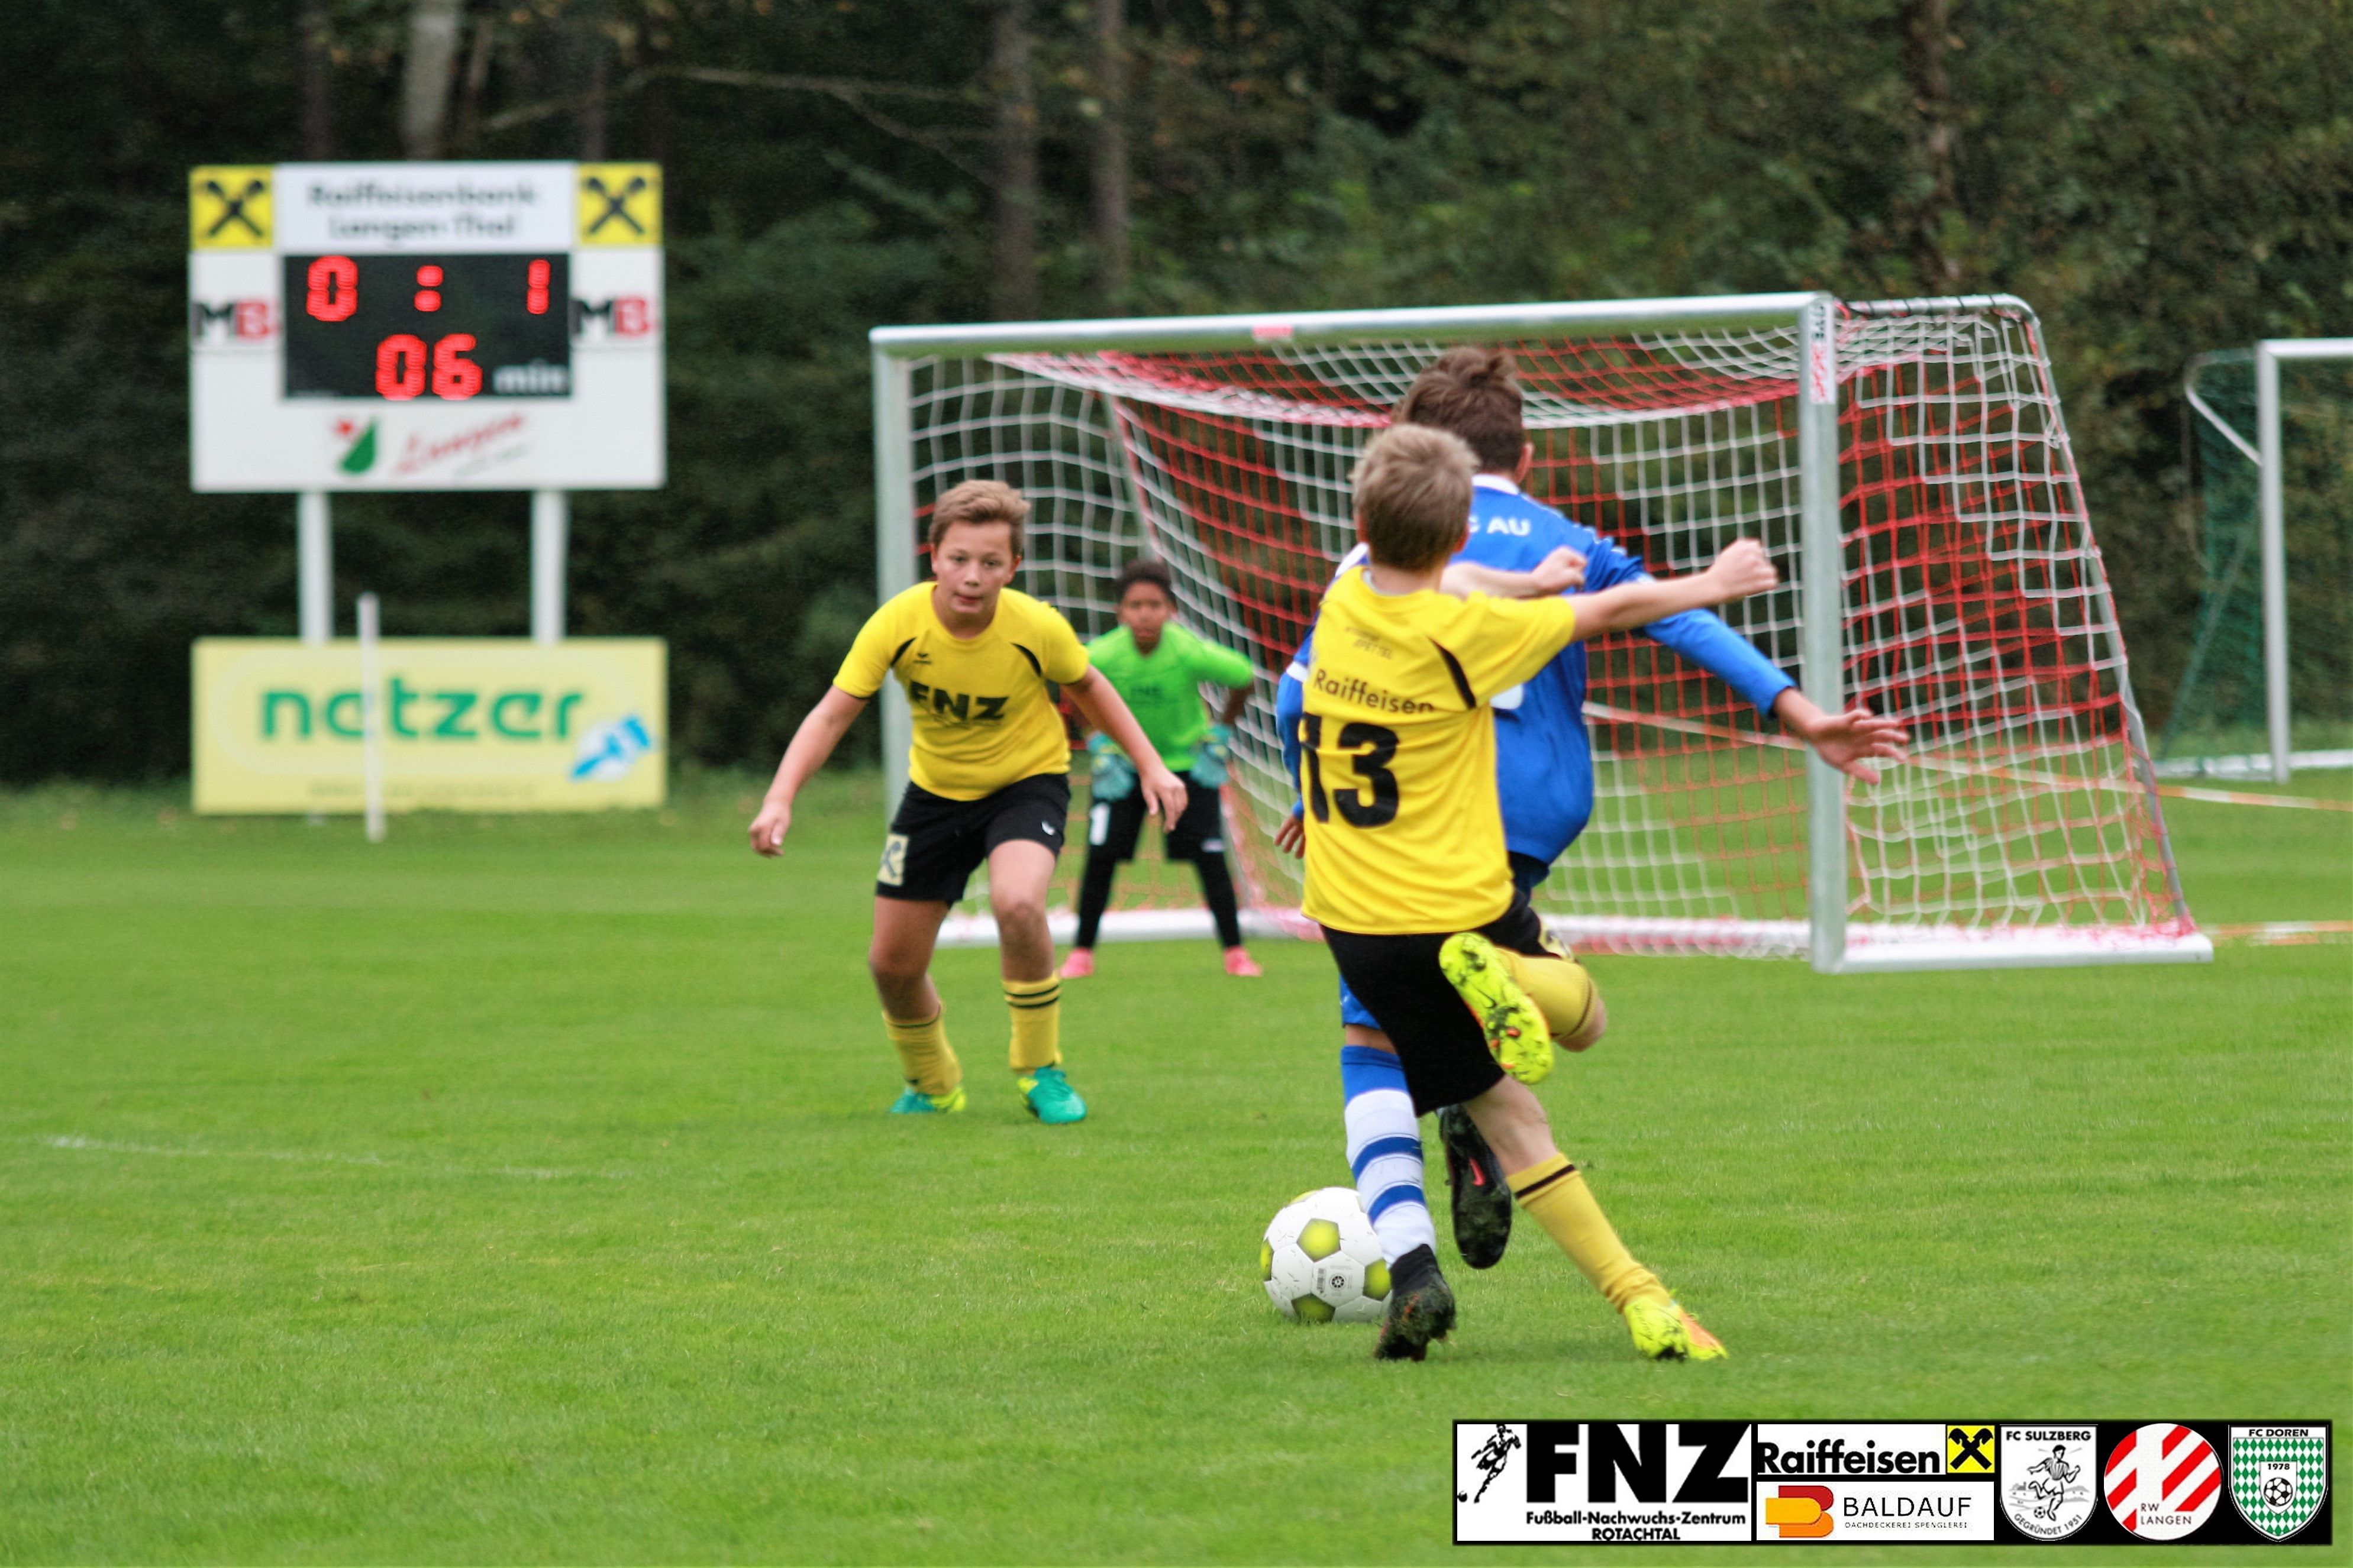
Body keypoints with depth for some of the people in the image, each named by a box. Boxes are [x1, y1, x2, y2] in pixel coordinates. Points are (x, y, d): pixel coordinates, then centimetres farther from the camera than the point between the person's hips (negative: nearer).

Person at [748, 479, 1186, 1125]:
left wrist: (1150, 765, -4)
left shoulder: (1037, 628, -24)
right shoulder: (898, 624, -23)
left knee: (1016, 903, -33)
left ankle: (1040, 1071, -10)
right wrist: (780, 799, -32)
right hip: (935, 790, 3)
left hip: (1027, 780, -3)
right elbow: (833, 713, -20)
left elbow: (1087, 687, -2)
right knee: (892, 963, 4)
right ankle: (934, 1085, 36)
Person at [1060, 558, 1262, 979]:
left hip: (1187, 760, -1)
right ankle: (1082, 953, 5)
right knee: (1100, 854, -7)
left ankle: (1235, 952, 9)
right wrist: (1099, 743, -6)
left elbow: (1243, 677, -8)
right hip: (1124, 763, 1)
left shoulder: (1191, 653, -27)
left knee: (1210, 857, -4)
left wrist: (1220, 735, -4)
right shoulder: (1101, 656, -24)